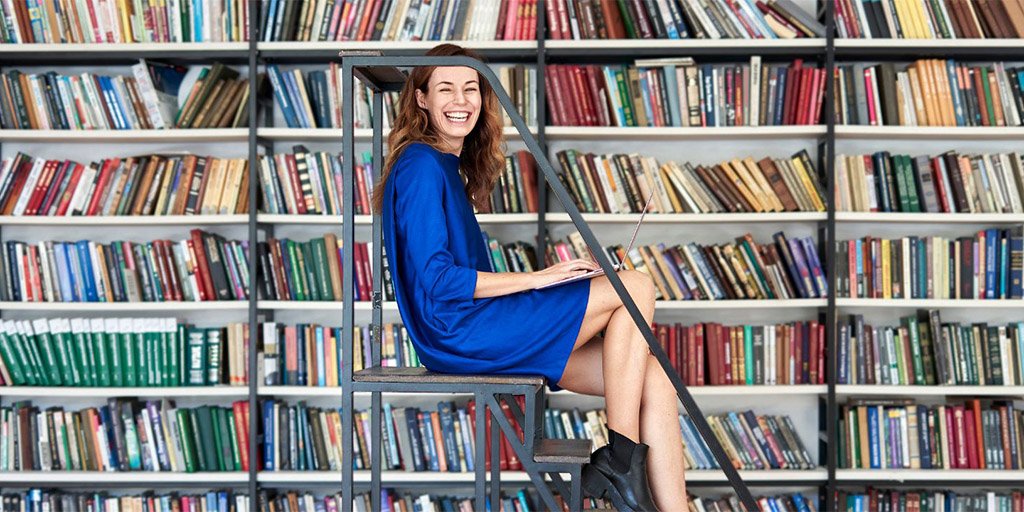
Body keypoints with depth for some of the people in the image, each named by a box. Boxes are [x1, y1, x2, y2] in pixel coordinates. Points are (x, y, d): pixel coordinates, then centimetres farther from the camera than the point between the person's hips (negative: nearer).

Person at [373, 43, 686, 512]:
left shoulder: (451, 166, 20)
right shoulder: (421, 167, -9)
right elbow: (436, 281, -17)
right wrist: (536, 278, -13)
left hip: (470, 323, 9)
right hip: (457, 332, -9)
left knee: (653, 381, -6)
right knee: (636, 288, -13)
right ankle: (619, 462, -10)